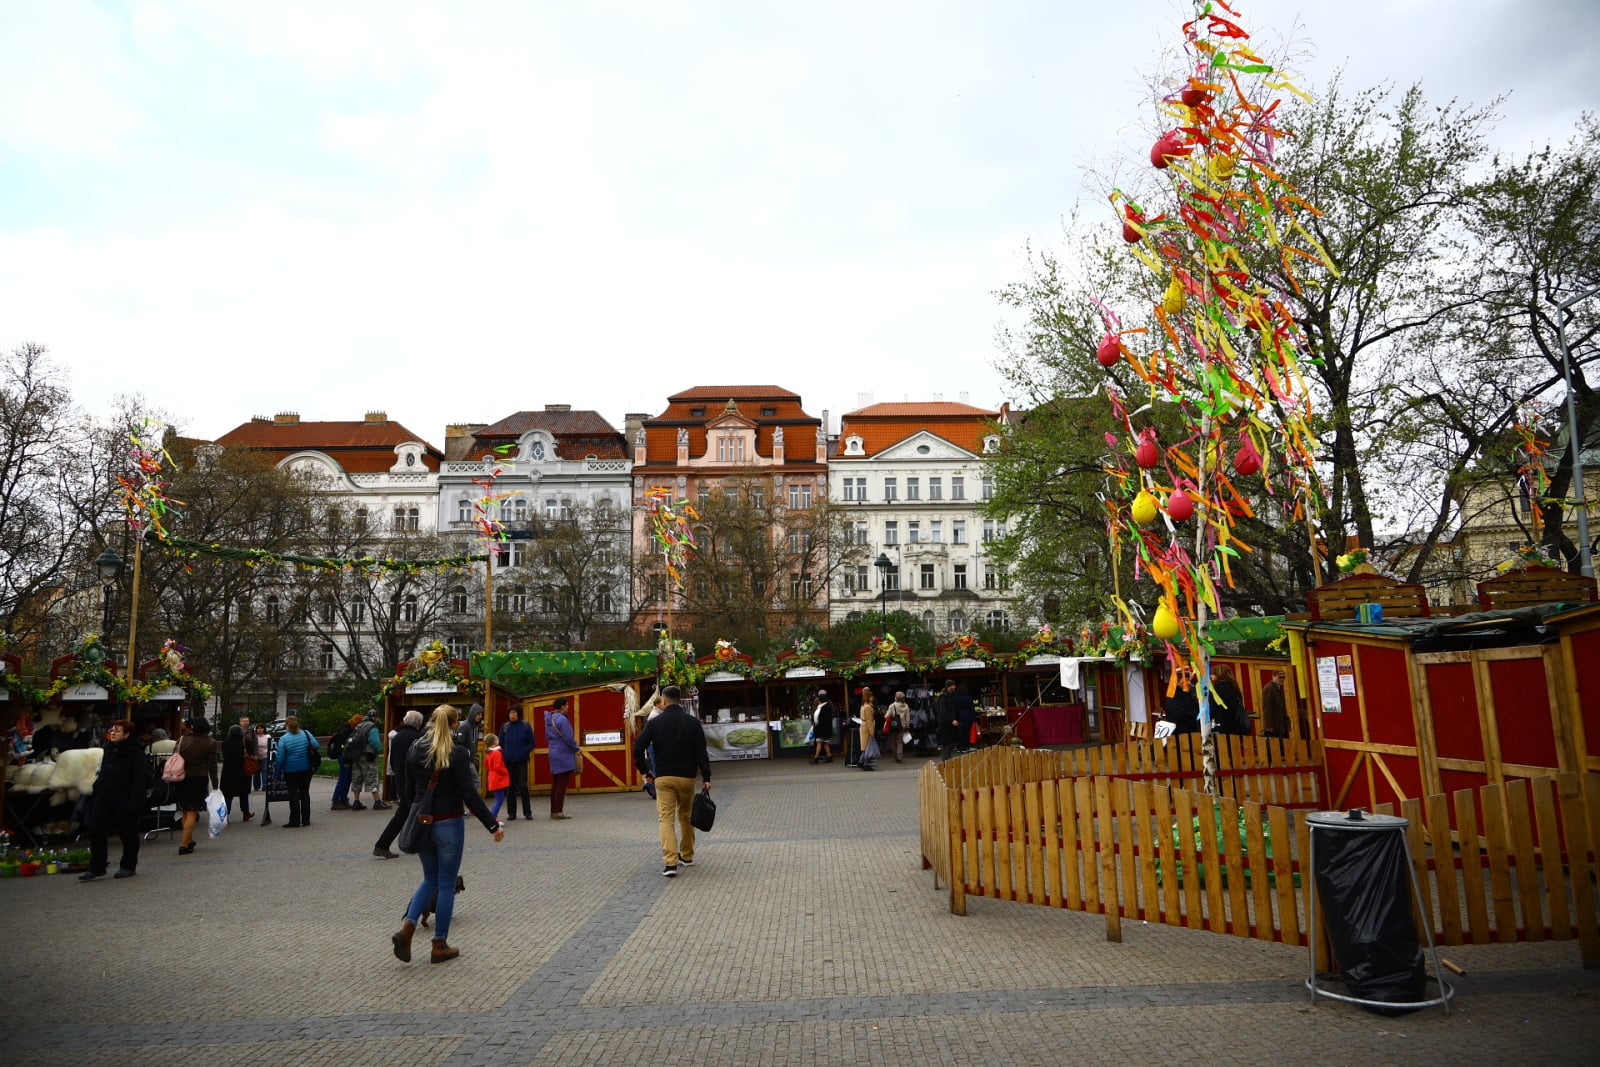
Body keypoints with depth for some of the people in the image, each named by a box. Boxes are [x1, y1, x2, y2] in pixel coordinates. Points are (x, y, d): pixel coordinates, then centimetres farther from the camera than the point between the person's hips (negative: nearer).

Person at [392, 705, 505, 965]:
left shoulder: (414, 750, 2)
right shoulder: (457, 753, -15)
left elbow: (409, 790, 9)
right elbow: (469, 794, -17)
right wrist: (493, 825, -11)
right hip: (448, 824, -5)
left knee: (430, 879, 21)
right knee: (446, 885, 7)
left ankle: (407, 928, 2)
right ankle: (440, 946, 14)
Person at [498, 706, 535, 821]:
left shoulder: (526, 726, 0)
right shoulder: (505, 727, 5)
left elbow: (531, 743, 2)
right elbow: (501, 744, 10)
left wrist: (523, 753, -9)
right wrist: (504, 755, -4)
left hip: (521, 761, -2)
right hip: (508, 762, 2)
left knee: (523, 786, -6)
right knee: (511, 787, 5)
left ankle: (527, 812, 3)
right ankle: (511, 813, 13)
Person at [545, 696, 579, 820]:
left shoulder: (549, 719, 11)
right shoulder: (561, 719, -17)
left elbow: (547, 737, 19)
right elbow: (568, 738, -18)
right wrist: (576, 748, -3)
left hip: (553, 754, 9)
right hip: (563, 754, -9)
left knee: (555, 784, 13)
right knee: (562, 784, -5)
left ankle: (553, 811, 16)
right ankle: (558, 811, -4)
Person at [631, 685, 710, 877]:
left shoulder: (655, 722, -2)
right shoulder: (693, 722, -1)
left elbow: (638, 747, -7)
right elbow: (701, 752, -5)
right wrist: (706, 778, -3)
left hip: (663, 778, -1)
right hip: (687, 777, 1)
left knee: (666, 819, -2)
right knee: (686, 817, 17)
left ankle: (670, 862, -14)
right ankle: (687, 856, 28)